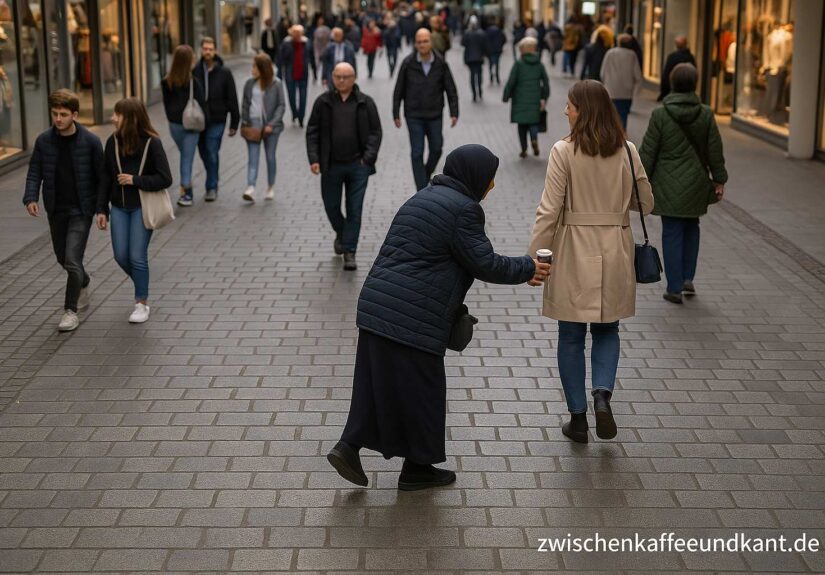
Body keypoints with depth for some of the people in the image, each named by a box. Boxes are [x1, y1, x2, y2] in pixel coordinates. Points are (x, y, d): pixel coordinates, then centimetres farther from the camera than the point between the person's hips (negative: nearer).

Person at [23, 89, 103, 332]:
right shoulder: (44, 141, -4)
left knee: (72, 260, -11)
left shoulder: (90, 142, -12)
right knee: (63, 257, 19)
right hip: (56, 210, 4)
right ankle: (83, 284, 48)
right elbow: (34, 173, 1)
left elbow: (101, 176, -6)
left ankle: (71, 310, 2)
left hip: (81, 210, -4)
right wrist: (31, 198, -15)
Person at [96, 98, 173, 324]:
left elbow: (165, 179, -12)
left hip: (142, 207, -4)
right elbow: (106, 178, 5)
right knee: (121, 256, 6)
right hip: (119, 207, 4)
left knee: (137, 256, -4)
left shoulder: (152, 143, -14)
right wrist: (102, 209, 2)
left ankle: (142, 303, 12)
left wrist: (135, 180, -19)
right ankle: (142, 287, 33)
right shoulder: (113, 142, -2)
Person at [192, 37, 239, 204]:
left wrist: (234, 123, -2)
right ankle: (213, 181, 31)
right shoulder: (194, 71, 0)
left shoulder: (224, 73, -4)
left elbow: (232, 99, -1)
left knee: (212, 153, -5)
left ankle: (212, 187, 7)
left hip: (216, 121, -3)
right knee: (204, 153, 11)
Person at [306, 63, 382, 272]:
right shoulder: (323, 102, 3)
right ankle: (341, 234, 41)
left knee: (355, 210, -2)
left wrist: (369, 157, -9)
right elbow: (312, 132, 4)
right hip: (331, 165, 1)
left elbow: (375, 131, 3)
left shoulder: (365, 103, 1)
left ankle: (349, 252, 6)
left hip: (357, 166, -1)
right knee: (331, 206, 11)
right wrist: (314, 159, -6)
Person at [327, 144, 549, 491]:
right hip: (413, 316, -8)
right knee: (419, 389, 6)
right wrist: (528, 269, 6)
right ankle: (416, 469, 19)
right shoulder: (464, 208, -9)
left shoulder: (424, 198, 20)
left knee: (379, 381, 15)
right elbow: (484, 264, -9)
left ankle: (349, 446, 9)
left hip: (378, 306, 8)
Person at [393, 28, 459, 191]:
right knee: (417, 153, -1)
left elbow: (451, 89, 1)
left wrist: (454, 112, -4)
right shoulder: (408, 63, -7)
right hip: (414, 116, -2)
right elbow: (398, 90, -1)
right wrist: (396, 114, -2)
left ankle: (426, 175, 37)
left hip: (434, 115, 2)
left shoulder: (441, 64, -3)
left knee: (436, 149, 9)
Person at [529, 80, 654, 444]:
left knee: (571, 336, 10)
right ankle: (602, 393, -4)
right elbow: (646, 204, 7)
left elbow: (549, 211, -13)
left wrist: (535, 257, -6)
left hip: (574, 251, -3)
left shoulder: (564, 151, -12)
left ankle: (578, 418, 15)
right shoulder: (627, 152, -1)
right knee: (607, 330, 19)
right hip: (614, 252, 3)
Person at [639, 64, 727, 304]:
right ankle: (687, 278, 17)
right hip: (696, 184, 2)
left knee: (672, 233, 3)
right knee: (691, 227, 21)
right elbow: (715, 151, 2)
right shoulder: (705, 114, -3)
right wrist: (719, 179, 12)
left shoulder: (660, 114, -10)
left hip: (668, 185, -2)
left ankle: (675, 288, 5)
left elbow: (648, 152, -7)